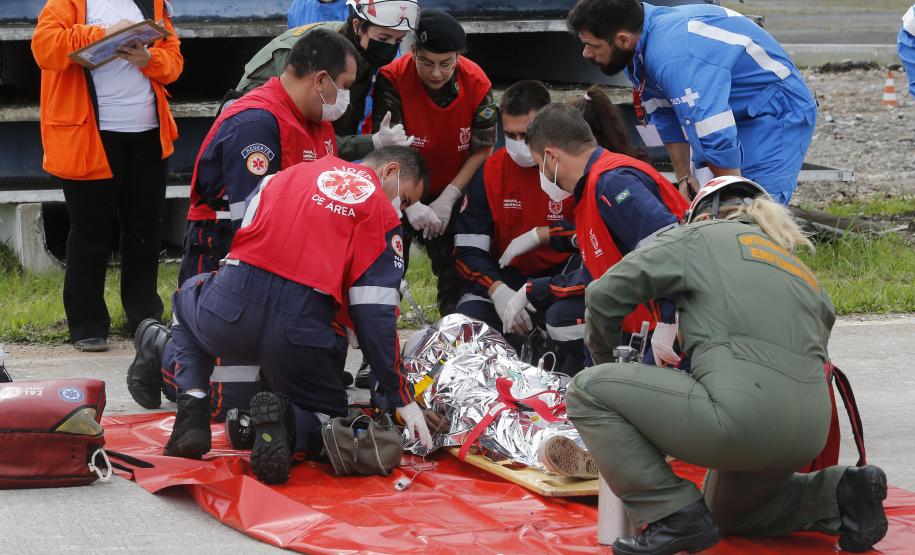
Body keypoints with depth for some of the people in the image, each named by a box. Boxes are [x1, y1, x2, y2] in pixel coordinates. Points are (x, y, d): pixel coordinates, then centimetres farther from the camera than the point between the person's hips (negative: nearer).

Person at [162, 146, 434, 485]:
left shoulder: (291, 173, 19)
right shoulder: (383, 216, 9)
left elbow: (242, 232, 22)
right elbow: (375, 314, 2)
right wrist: (402, 400, 6)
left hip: (230, 309, 2)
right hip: (302, 329, -2)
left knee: (188, 297, 38)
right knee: (327, 417, 26)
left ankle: (193, 411, 16)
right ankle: (285, 422, -12)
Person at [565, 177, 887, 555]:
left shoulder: (703, 236, 11)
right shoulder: (803, 271, 28)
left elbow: (605, 295, 5)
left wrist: (602, 355, 24)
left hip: (744, 414, -8)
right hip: (809, 434, 8)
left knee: (587, 391, 3)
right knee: (724, 512, 36)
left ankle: (676, 516, -3)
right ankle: (837, 494, 13)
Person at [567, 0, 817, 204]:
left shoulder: (675, 57, -35)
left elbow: (718, 139, -35)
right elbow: (666, 118, 10)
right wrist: (684, 178, 9)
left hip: (777, 113, -10)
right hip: (735, 113, 10)